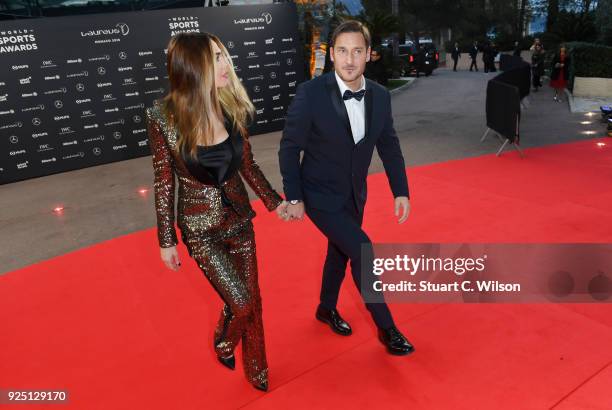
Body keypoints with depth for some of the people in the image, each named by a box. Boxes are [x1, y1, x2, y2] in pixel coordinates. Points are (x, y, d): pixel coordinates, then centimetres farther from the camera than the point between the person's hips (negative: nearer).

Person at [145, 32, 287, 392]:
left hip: (239, 218, 4)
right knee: (241, 303, -2)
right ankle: (223, 344, 36)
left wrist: (275, 201, 10)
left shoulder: (232, 108, -7)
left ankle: (256, 371, 39)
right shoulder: (163, 117, -17)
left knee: (253, 300, 13)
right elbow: (164, 182, -8)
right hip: (200, 228, -4)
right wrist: (166, 240, -3)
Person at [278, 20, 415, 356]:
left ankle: (327, 308, 47)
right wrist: (293, 198, -13)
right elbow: (289, 148, -14)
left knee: (340, 252, 21)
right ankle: (386, 328, 11)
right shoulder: (310, 93, -21)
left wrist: (401, 191, 0)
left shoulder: (380, 96, -6)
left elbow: (389, 146, 4)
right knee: (363, 252, -10)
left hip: (354, 194, 6)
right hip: (320, 194, -6)